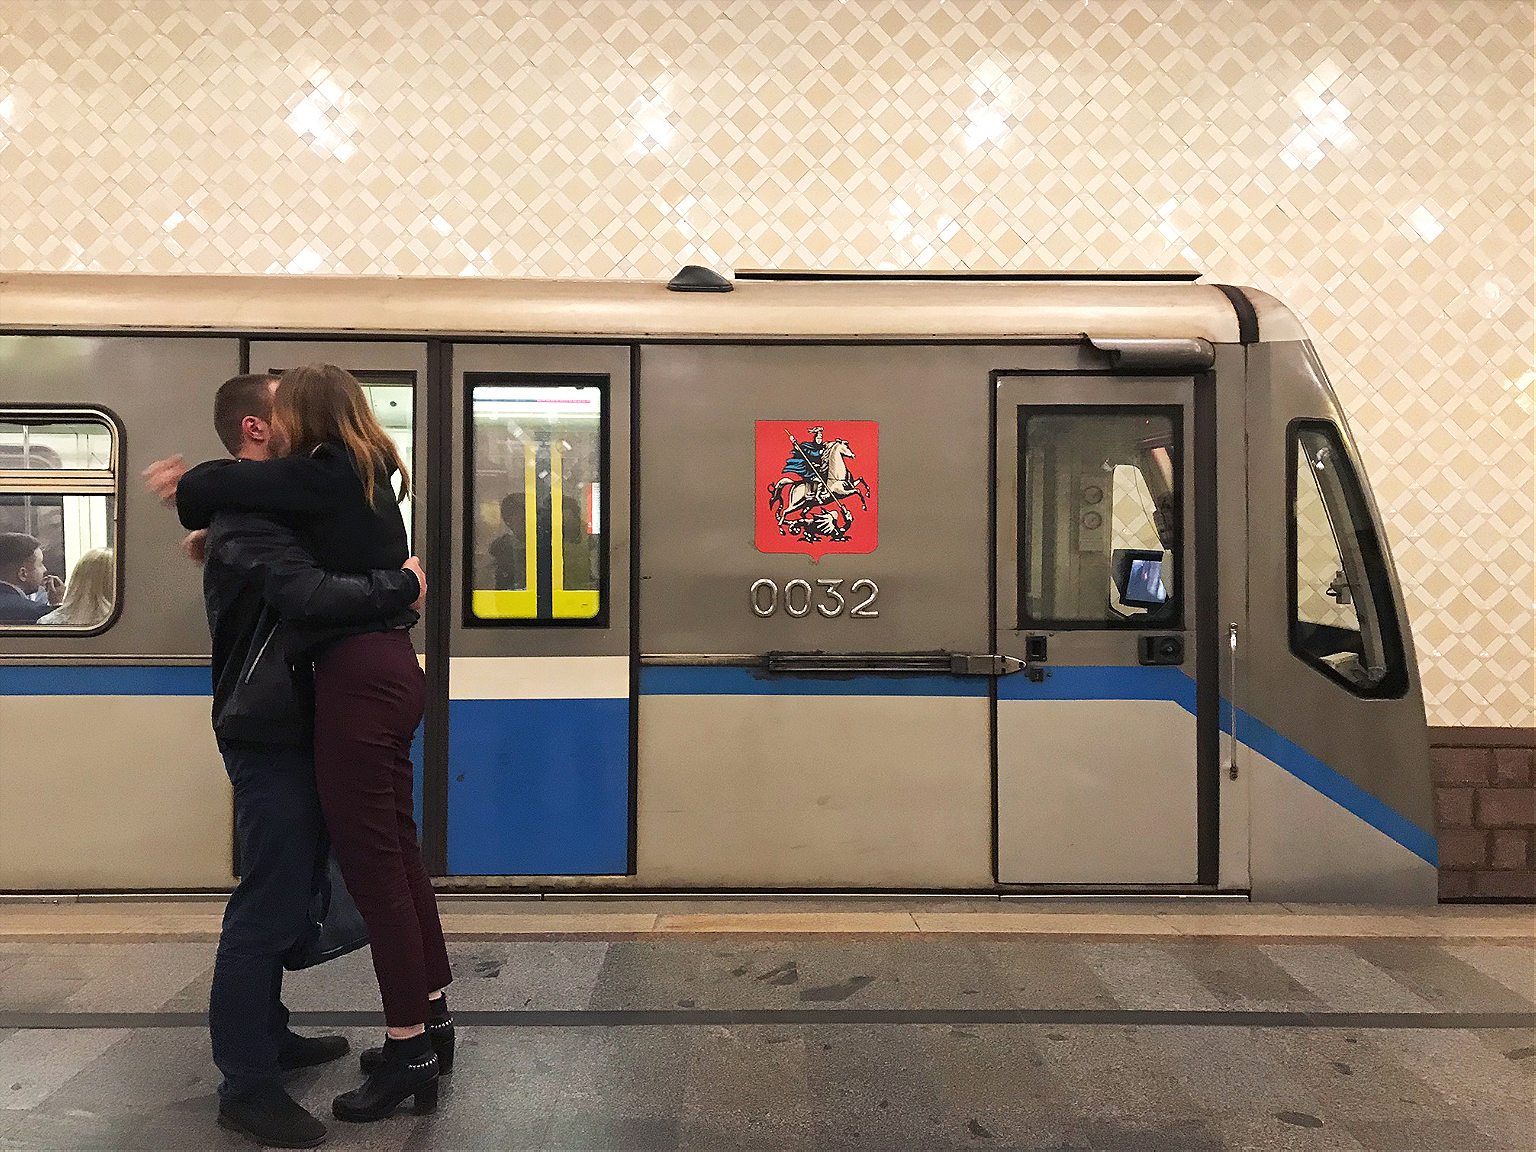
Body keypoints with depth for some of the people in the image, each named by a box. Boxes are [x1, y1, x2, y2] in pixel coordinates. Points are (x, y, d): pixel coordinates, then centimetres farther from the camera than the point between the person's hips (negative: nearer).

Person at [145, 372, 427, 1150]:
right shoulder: (249, 514, -19)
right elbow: (309, 597, -35)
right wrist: (402, 585, -24)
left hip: (282, 728, 11)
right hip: (270, 734, -11)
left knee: (283, 895, 18)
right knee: (269, 903, -5)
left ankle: (265, 1035, 32)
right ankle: (246, 1085, 5)